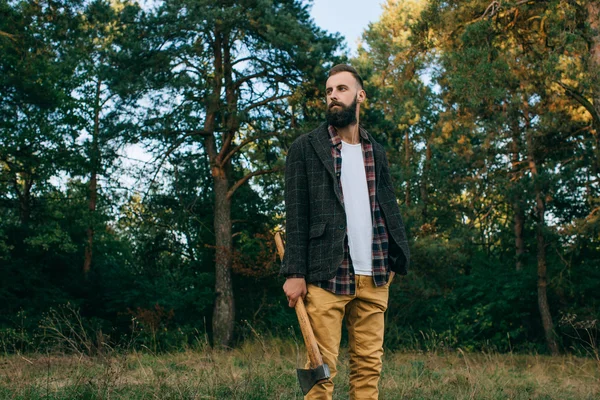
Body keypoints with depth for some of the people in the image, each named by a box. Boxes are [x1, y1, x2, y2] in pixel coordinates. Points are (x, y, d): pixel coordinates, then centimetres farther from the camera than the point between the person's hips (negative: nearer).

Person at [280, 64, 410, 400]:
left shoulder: (376, 151, 17)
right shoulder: (306, 148, 4)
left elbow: (389, 208, 17)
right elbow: (296, 214, -1)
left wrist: (396, 260, 4)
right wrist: (295, 272, -9)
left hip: (374, 278, 4)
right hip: (326, 277, -4)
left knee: (369, 366, 7)